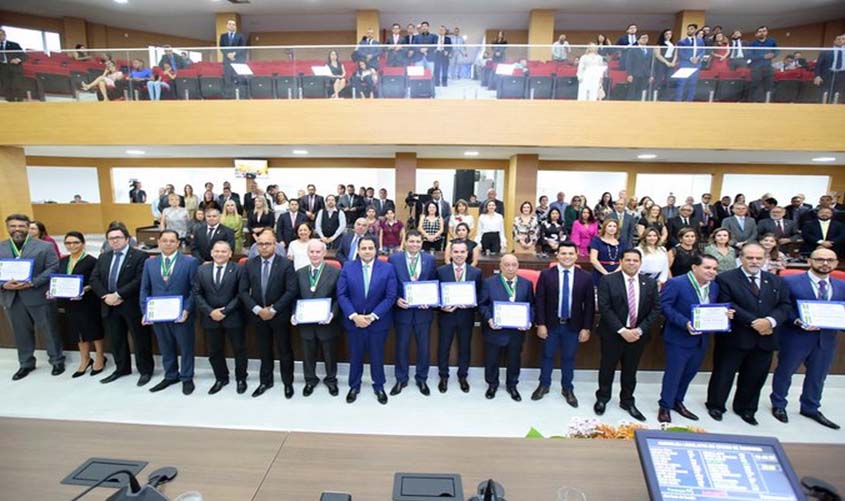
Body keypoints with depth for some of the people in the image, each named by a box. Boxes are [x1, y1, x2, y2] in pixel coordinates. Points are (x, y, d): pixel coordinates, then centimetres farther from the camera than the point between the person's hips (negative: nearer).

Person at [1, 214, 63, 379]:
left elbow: (53, 269, -8)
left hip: (39, 296, -3)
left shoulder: (45, 246, -3)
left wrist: (31, 283, -19)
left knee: (49, 330, 6)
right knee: (21, 333, 15)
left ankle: (57, 361, 20)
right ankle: (26, 364, 30)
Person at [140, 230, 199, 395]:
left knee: (186, 347, 8)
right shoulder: (149, 263, 8)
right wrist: (145, 311, -3)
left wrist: (187, 310, -17)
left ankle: (187, 378, 24)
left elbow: (195, 289, -8)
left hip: (181, 315, -3)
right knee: (165, 348, 16)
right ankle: (170, 376, 33)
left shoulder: (190, 262, -5)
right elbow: (144, 290, 8)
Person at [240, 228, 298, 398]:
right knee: (264, 351, 16)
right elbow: (243, 291, -1)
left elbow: (291, 291, -15)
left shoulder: (286, 264, -10)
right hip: (258, 315, 3)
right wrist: (257, 309, -13)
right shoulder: (249, 264, 1)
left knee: (284, 350, 9)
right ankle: (265, 381, 33)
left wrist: (273, 309, -17)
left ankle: (288, 383, 25)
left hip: (280, 315, -3)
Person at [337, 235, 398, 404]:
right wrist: (354, 316, -16)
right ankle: (354, 386, 35)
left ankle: (379, 386, 34)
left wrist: (373, 316, -16)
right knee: (355, 356, 15)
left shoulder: (387, 268, -7)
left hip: (378, 321, -1)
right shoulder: (347, 268, -2)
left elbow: (390, 297, -9)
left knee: (377, 356, 13)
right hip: (354, 321, 1)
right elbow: (341, 295, -5)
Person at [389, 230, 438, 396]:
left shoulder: (430, 259, 1)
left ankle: (422, 379, 31)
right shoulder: (394, 259, -3)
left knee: (424, 347, 12)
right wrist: (396, 299, -14)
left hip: (423, 310, 1)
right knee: (402, 346, 12)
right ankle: (401, 379, 30)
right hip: (402, 309, -1)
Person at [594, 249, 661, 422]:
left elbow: (655, 309, 1)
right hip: (613, 333, -3)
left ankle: (627, 401, 33)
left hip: (638, 334, 3)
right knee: (607, 368, 11)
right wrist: (622, 330, -18)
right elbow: (604, 308, -14)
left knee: (630, 370, 15)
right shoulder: (608, 280, -9)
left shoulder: (650, 283, 3)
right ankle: (602, 398, 30)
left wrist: (640, 330, -10)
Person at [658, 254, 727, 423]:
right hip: (679, 338, -7)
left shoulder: (714, 286, 7)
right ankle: (665, 407, 18)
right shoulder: (676, 283, -16)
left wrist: (724, 314, -7)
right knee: (673, 373, 3)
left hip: (701, 338, 7)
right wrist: (685, 323, -27)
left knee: (689, 372, 17)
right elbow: (665, 306, -19)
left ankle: (677, 401, 36)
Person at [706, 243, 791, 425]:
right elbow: (727, 306, -15)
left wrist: (770, 321, -16)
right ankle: (715, 406, 26)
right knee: (723, 374, 7)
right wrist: (754, 322, -19)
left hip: (765, 339, 5)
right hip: (735, 338, -5)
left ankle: (746, 409, 36)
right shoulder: (726, 279, -7)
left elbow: (786, 306, 3)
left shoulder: (777, 282, 10)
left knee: (755, 377, 16)